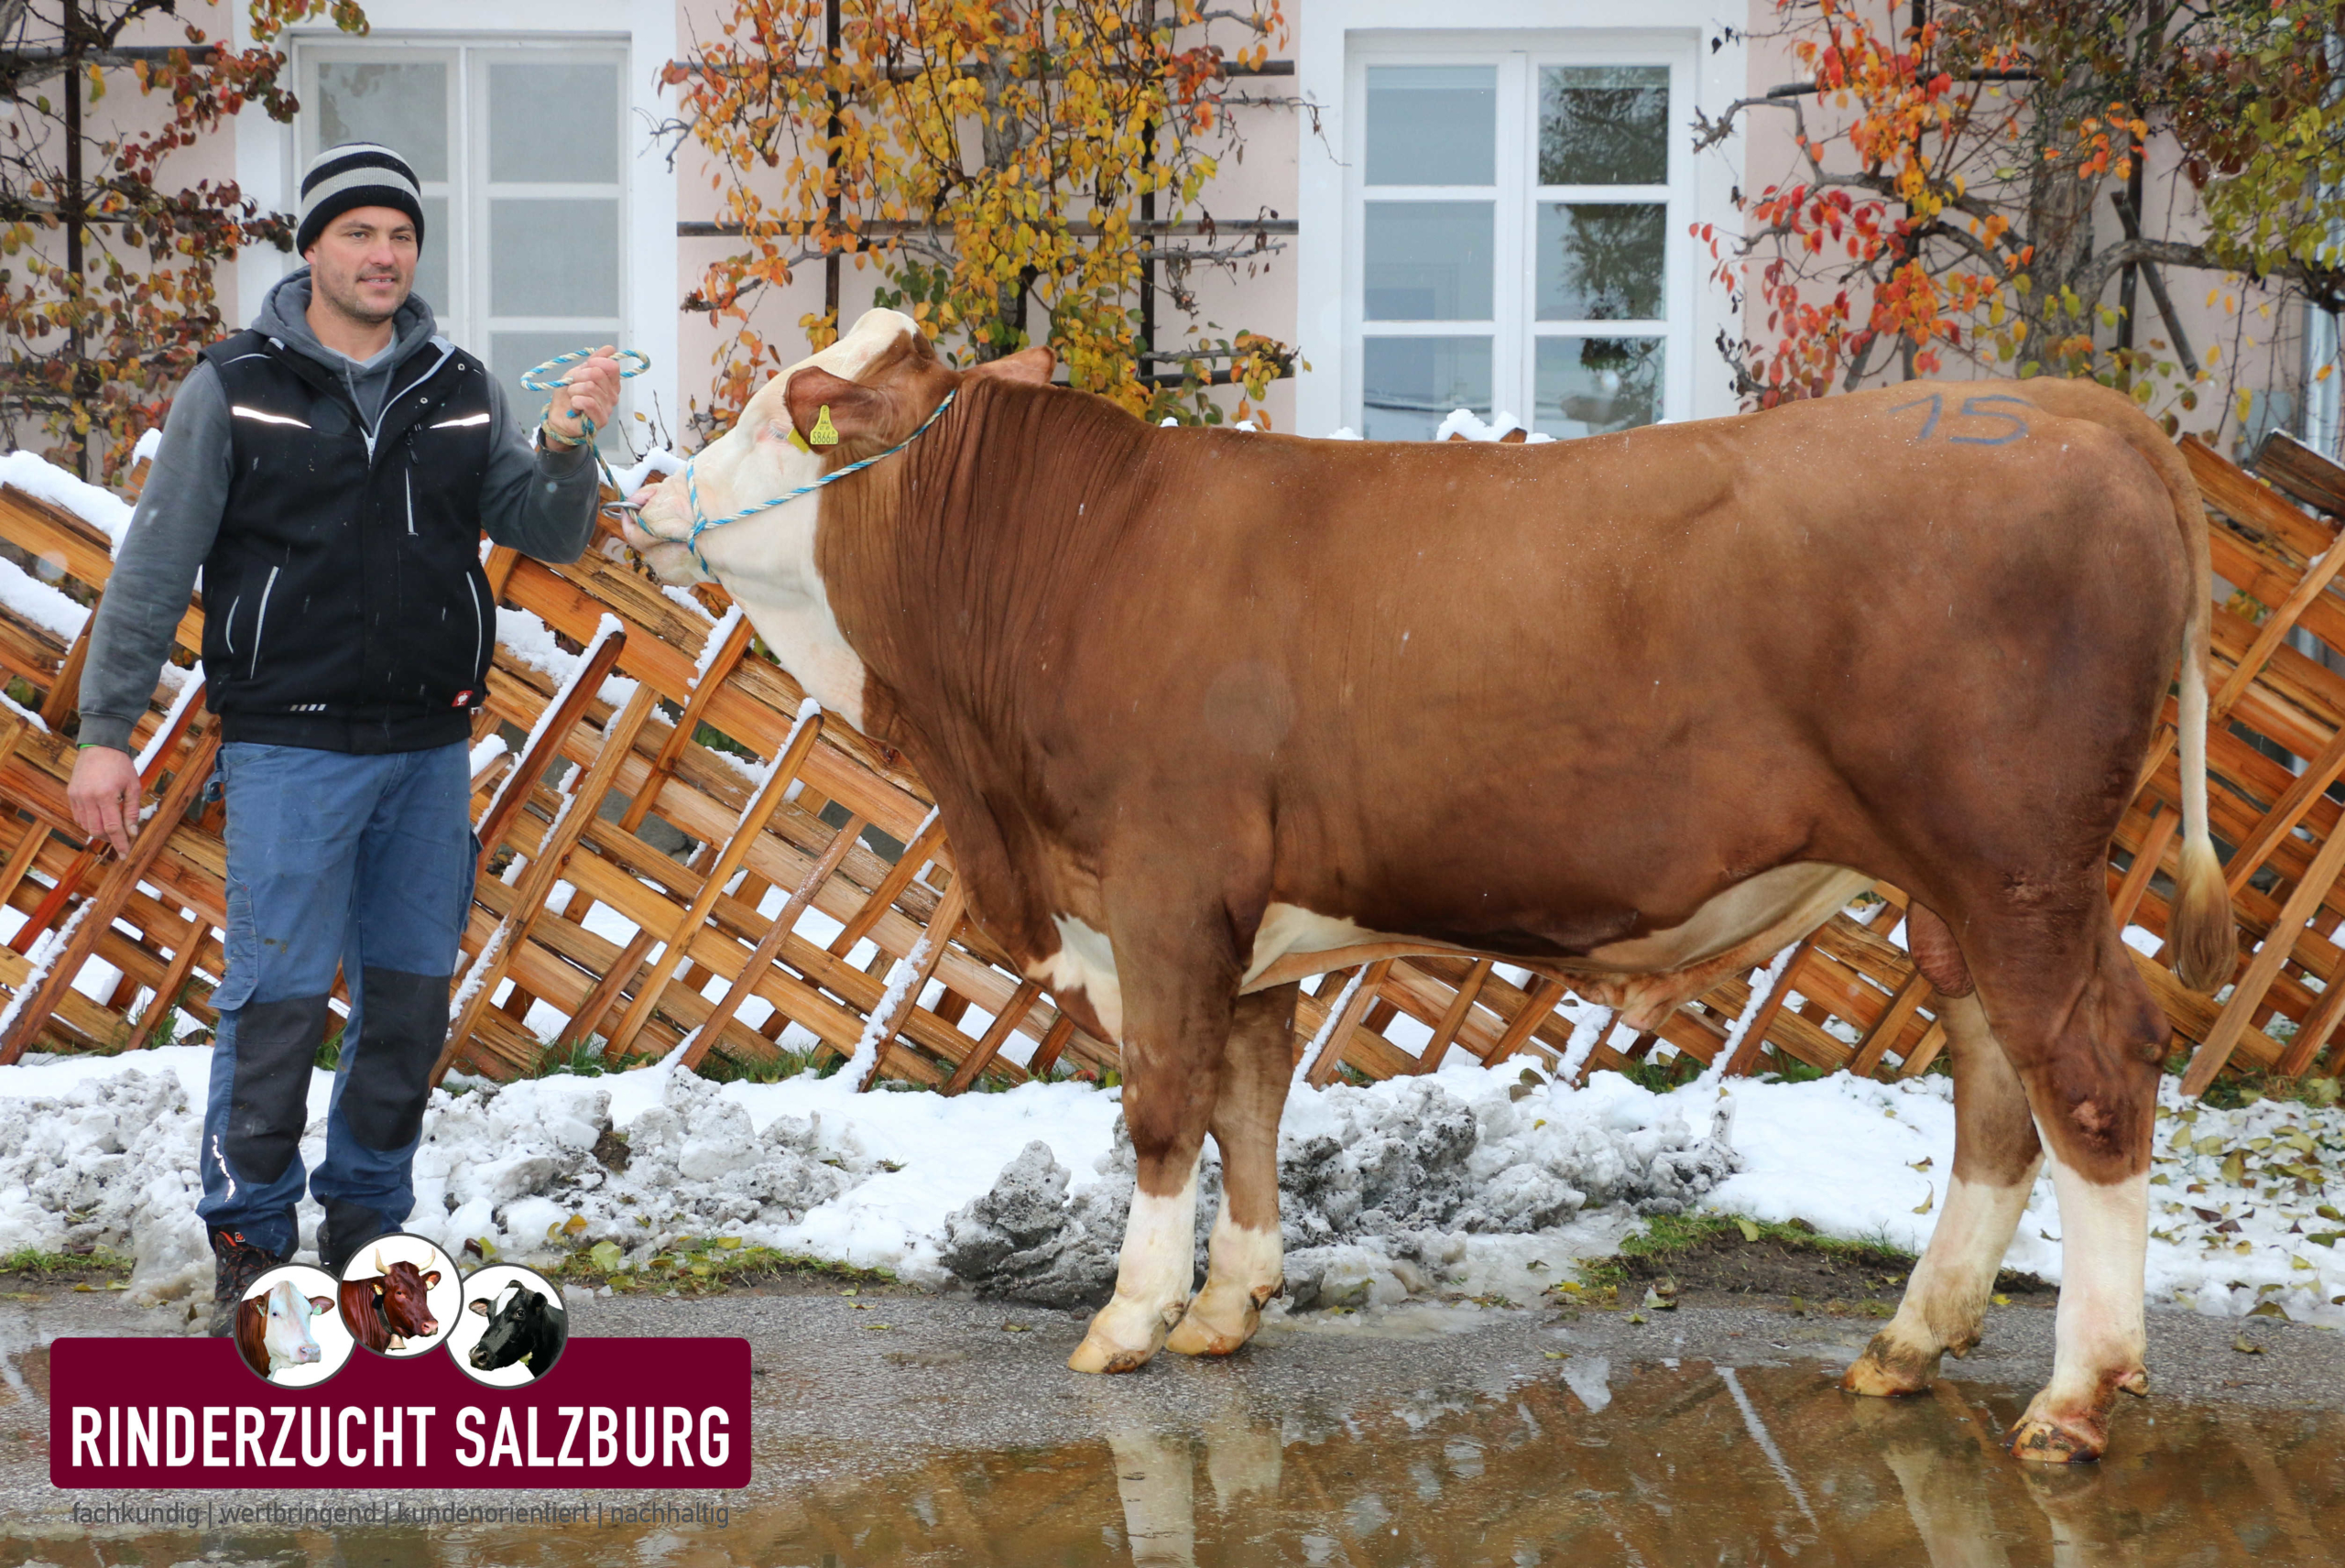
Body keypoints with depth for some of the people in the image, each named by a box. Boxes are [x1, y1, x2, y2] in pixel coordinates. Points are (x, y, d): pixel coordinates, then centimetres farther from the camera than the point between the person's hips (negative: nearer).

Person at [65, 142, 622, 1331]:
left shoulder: (459, 392, 9)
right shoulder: (236, 389, -2)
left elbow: (549, 537, 5)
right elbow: (155, 566, -1)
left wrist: (565, 447, -16)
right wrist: (105, 729, -6)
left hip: (430, 750, 4)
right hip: (290, 750, -4)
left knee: (411, 998, 9)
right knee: (278, 1001, -7)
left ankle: (369, 1225, 22)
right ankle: (250, 1244, 5)